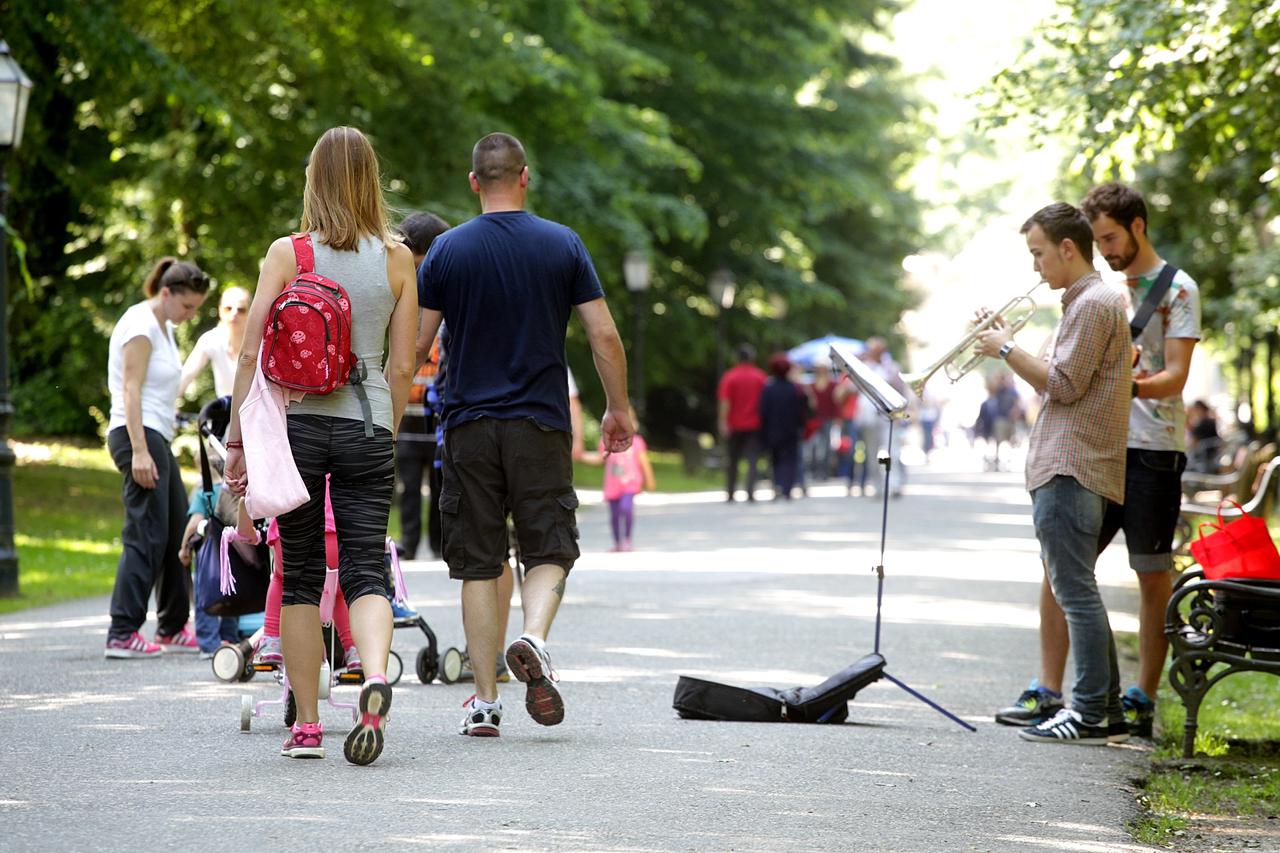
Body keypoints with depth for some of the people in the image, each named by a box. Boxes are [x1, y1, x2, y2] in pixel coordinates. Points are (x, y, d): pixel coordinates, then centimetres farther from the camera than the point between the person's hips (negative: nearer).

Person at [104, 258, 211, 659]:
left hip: (156, 438, 10)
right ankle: (122, 635, -14)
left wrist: (152, 449, 19)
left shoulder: (163, 326, 18)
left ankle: (173, 629, 21)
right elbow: (131, 391, -18)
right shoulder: (141, 325, -11)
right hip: (138, 435, -10)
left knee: (178, 533, 13)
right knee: (146, 535, -13)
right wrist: (139, 451, -24)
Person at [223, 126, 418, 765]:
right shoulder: (397, 258, 3)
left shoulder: (286, 253, -2)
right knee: (366, 571, 3)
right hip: (368, 427, 1)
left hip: (296, 423, -1)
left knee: (300, 575, 9)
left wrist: (236, 437, 2)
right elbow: (403, 367, 4)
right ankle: (375, 675, -26)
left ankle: (306, 726, 11)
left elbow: (251, 354, -5)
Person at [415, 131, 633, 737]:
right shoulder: (563, 245, 0)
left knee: (478, 561, 6)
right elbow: (605, 336, -1)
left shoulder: (448, 250, 0)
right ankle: (534, 640, -20)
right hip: (541, 422, 0)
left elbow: (414, 346, 0)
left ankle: (485, 701, 5)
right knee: (549, 548, 9)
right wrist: (618, 410, 11)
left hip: (470, 424, 0)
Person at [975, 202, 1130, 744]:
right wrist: (1008, 347, 14)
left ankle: (1090, 713, -9)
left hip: (1071, 470, -11)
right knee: (1075, 592, 12)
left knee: (1075, 591, -10)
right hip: (1064, 469, 11)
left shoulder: (1094, 304, -11)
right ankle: (1106, 712, 15)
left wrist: (1007, 349, -9)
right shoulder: (1086, 302, 22)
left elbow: (1064, 385, -17)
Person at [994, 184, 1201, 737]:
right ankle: (1047, 690, 3)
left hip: (1152, 448, -6)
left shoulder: (1176, 290, -2)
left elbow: (1174, 378, -11)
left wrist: (1128, 385, -30)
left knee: (1153, 575, 1)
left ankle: (1143, 700, 7)